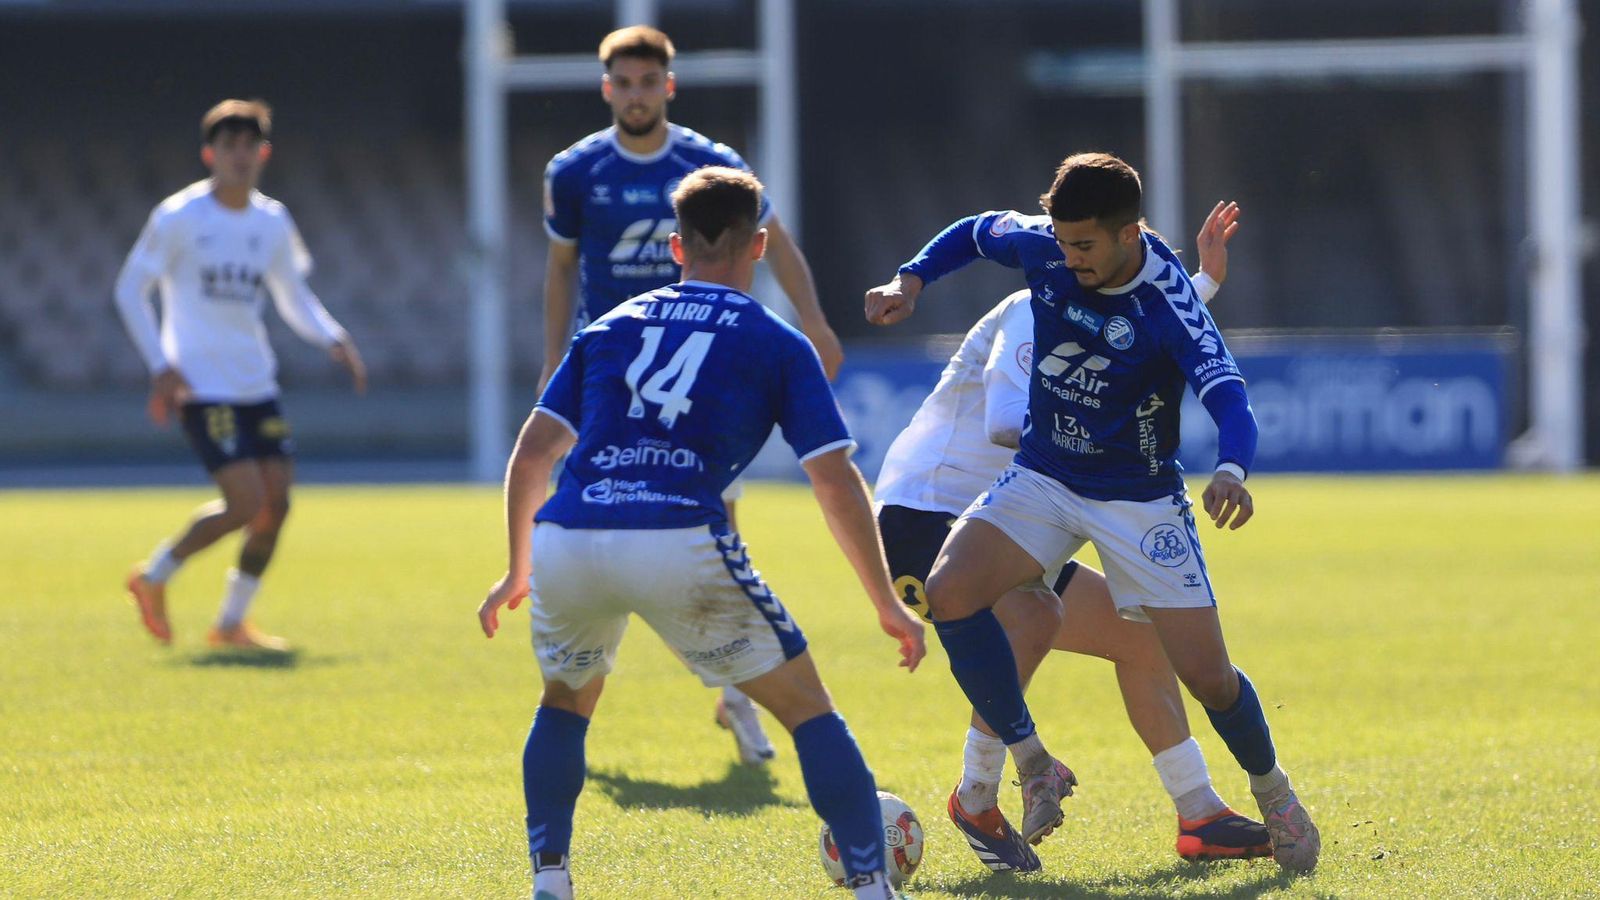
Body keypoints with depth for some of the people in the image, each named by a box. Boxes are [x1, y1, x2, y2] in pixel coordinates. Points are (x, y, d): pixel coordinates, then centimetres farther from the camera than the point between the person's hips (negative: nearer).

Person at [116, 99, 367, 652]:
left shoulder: (273, 222, 9)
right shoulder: (179, 217, -7)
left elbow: (294, 297, 19)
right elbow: (130, 290, -4)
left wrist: (334, 340, 0)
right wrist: (161, 367, -13)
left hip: (257, 387, 6)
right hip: (201, 389, -6)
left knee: (276, 503, -1)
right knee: (247, 504, -15)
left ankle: (232, 623, 13)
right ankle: (154, 577, 6)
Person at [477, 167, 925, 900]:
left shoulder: (609, 327, 24)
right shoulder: (778, 347, 14)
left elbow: (531, 454, 22)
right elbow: (837, 486, 9)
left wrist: (518, 572, 33)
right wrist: (888, 606, 17)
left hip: (564, 543, 3)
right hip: (682, 545, -3)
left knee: (566, 699, 31)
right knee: (807, 707, 11)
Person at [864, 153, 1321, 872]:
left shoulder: (1168, 305, -26)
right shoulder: (1040, 246, -12)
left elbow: (1230, 401, -38)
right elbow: (974, 232, 12)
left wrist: (1231, 470, -58)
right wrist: (910, 279, -4)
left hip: (1140, 500, -4)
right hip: (1042, 480, 4)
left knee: (1205, 672, -6)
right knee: (949, 593, -22)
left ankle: (1272, 791, 26)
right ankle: (1034, 766, -8)